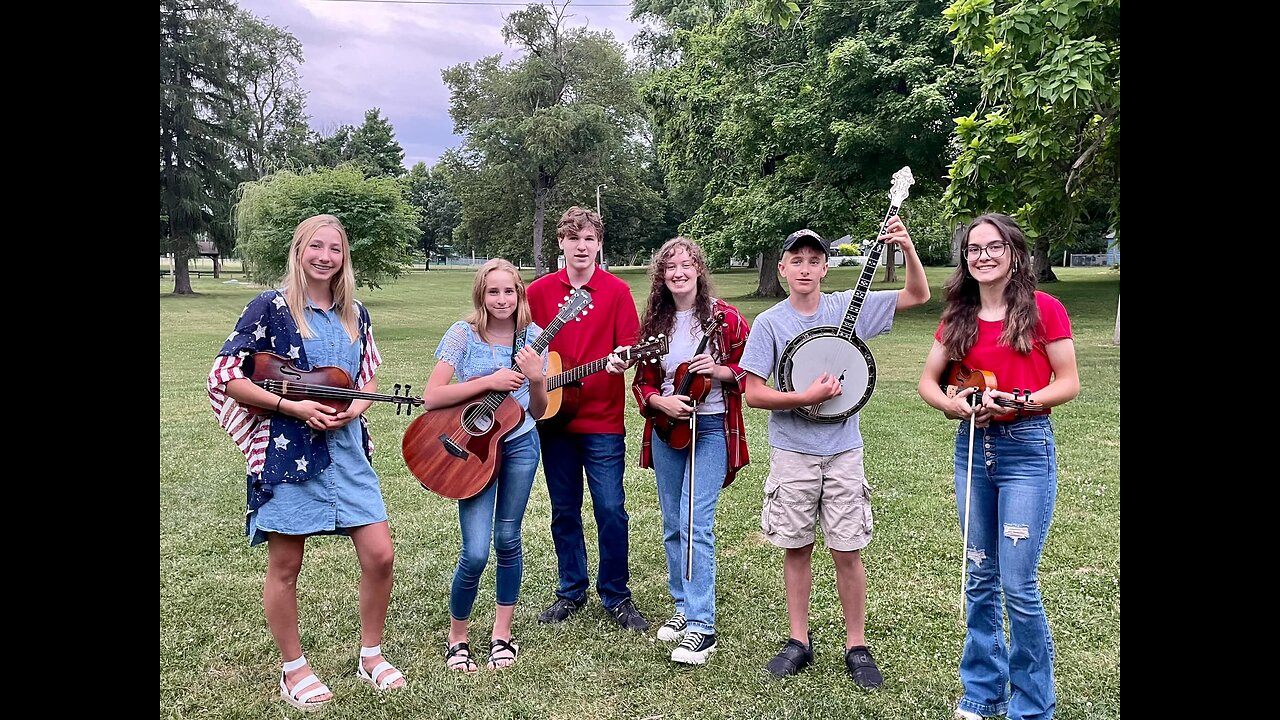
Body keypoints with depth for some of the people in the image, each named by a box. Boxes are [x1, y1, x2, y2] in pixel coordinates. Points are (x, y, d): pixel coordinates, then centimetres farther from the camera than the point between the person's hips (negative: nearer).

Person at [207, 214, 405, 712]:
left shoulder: (354, 314, 10)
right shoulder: (270, 308, -6)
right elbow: (226, 377, -8)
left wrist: (354, 408, -5)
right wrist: (293, 407, -16)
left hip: (347, 450, 5)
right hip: (288, 452, -4)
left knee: (380, 555, 2)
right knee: (285, 566, 7)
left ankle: (371, 656, 23)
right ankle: (293, 670, 26)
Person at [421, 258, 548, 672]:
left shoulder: (531, 337, -1)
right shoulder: (464, 334, -9)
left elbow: (538, 411, 3)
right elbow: (431, 397, -18)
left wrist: (536, 380, -18)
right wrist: (490, 380, -24)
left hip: (519, 445, 3)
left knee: (507, 539, 9)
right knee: (475, 552, -8)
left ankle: (502, 633, 27)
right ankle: (457, 637, 17)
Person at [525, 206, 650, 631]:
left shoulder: (617, 291, -1)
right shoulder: (539, 292, 6)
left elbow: (630, 343, -3)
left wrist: (623, 359, -24)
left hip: (603, 419, -2)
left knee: (610, 509, -1)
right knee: (564, 511, 12)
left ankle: (616, 596, 15)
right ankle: (571, 592, 26)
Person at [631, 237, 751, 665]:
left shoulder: (725, 317, -5)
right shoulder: (654, 322, 6)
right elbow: (642, 381, 9)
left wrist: (719, 371, -18)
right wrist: (660, 402, -11)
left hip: (710, 427, -5)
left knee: (696, 525, -12)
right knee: (672, 526, 11)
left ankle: (702, 627, -7)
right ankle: (685, 607, 27)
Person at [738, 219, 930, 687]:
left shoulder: (849, 307, 0)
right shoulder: (769, 323, -5)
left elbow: (918, 295, 4)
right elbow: (752, 393, -7)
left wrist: (907, 248, -11)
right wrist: (805, 398, -19)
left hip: (843, 451, 1)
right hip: (792, 452, 0)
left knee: (848, 551, 5)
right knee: (797, 548, 10)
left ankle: (856, 646, 19)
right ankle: (799, 641, 24)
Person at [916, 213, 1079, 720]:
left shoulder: (1043, 309, -6)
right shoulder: (959, 317, 7)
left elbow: (1069, 383, -5)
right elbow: (927, 380, 11)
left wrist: (1016, 402, -19)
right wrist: (950, 403, -9)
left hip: (1026, 449, -5)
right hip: (972, 447, 5)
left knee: (1018, 585, -4)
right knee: (980, 577, 13)